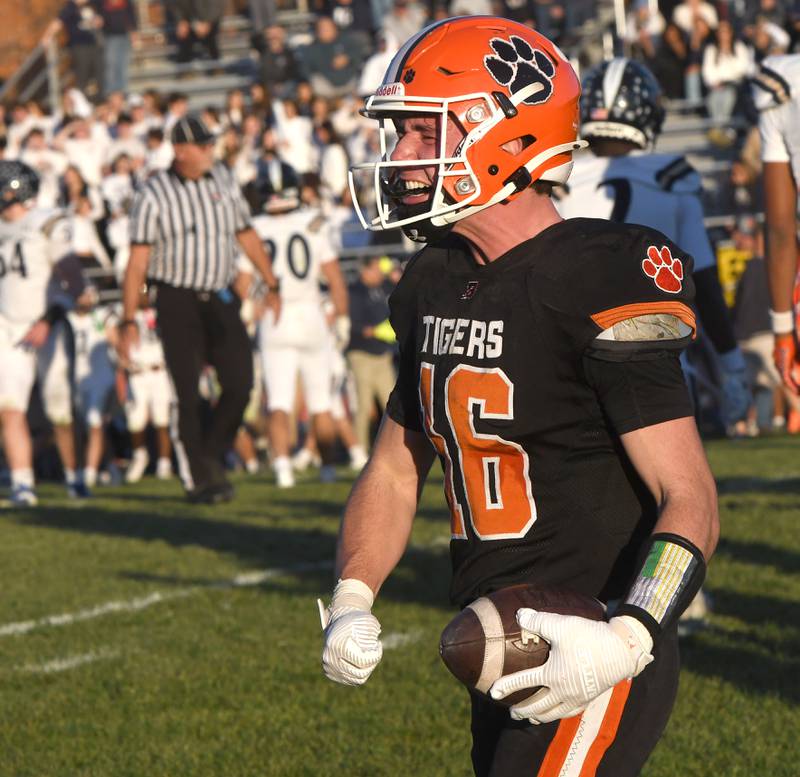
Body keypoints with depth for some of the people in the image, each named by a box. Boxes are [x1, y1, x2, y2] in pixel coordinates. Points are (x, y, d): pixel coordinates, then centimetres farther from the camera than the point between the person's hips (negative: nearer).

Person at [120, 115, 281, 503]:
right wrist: (128, 320, -11)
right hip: (177, 300, -4)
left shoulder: (223, 182, 8)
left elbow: (246, 235, 19)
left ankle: (208, 454, 17)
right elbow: (138, 260, -7)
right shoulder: (154, 194, -6)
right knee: (188, 395, -3)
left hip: (220, 299, 4)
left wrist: (271, 284, 22)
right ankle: (198, 479, 7)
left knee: (240, 383, -4)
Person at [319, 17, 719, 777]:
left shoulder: (599, 287, -16)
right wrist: (351, 599, 1)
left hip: (589, 664, -8)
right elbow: (396, 466, 19)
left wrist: (625, 640, -33)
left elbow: (689, 498, -18)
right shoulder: (436, 285, 9)